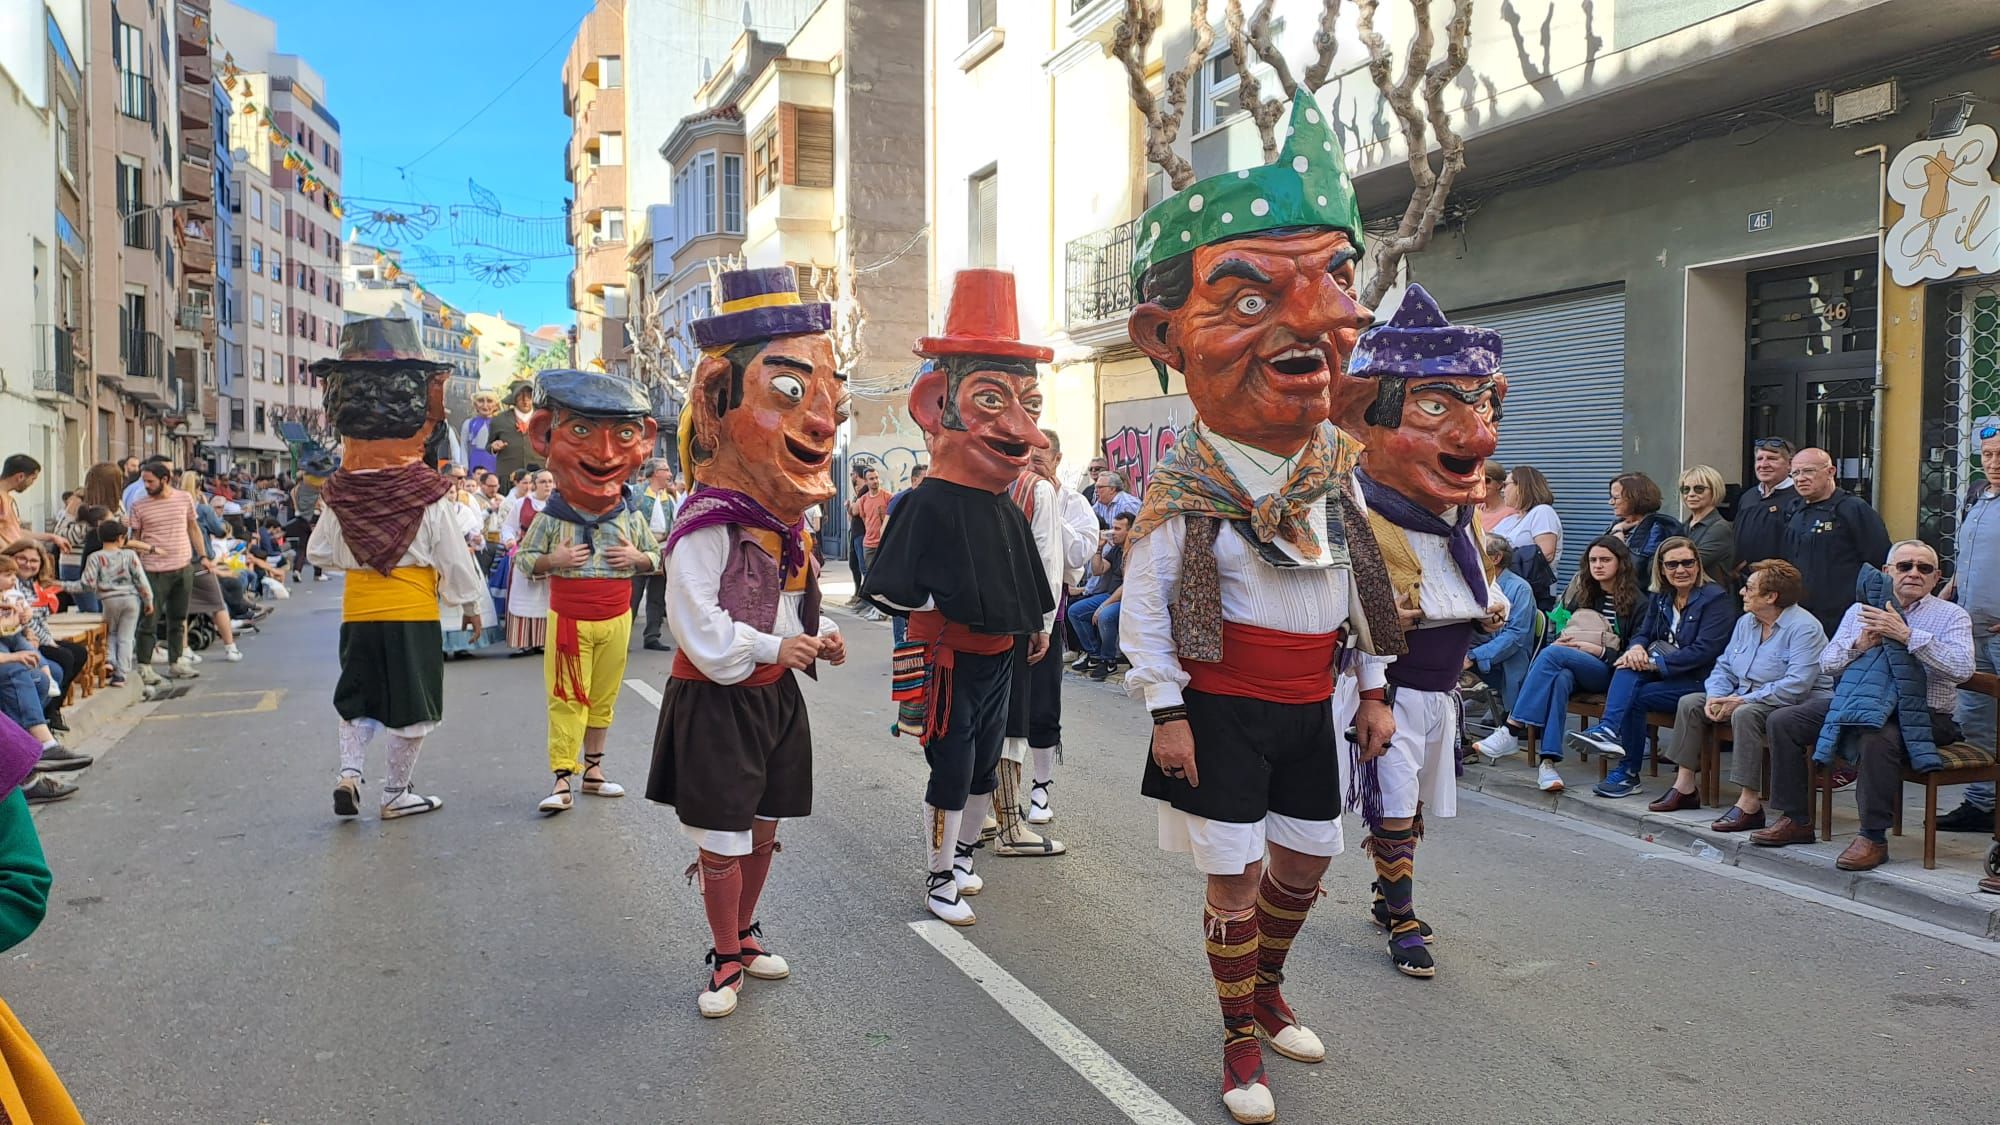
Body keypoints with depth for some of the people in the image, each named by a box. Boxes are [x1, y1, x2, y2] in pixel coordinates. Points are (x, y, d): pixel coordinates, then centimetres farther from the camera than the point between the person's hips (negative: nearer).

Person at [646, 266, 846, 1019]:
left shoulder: (786, 521, 6)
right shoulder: (707, 524, -21)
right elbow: (700, 626, -25)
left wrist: (817, 641, 1)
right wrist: (772, 649, -20)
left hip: (775, 694, 8)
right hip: (716, 701, -8)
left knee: (762, 829, 17)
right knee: (722, 842, 3)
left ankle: (744, 934, 34)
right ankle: (727, 959, 19)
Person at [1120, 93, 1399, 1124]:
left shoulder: (1334, 477, 2)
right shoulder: (1181, 494, -16)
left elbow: (1363, 585, 11)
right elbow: (1143, 604, -13)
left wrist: (1373, 686, 12)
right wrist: (1165, 711, -15)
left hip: (1308, 706, 6)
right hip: (1223, 709, -5)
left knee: (1304, 860, 16)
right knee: (1234, 877, 2)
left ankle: (1266, 987, 40)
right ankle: (1241, 1036, 20)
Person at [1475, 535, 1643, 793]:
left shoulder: (1637, 603, 6)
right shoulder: (1580, 593, 21)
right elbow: (1560, 631, 27)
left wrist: (1599, 650, -12)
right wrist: (1560, 641, 3)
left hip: (1606, 671, -3)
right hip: (1566, 666, 4)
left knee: (1552, 654, -33)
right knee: (1560, 679, -36)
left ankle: (1512, 731, -37)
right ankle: (1547, 760, -46)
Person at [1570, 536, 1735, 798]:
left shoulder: (1716, 599, -7)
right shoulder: (1659, 597, 14)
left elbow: (1705, 651, -18)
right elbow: (1643, 633, 12)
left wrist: (1654, 663, -23)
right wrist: (1636, 649, -15)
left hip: (1700, 681, -6)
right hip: (1665, 674, 6)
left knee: (1635, 696, -25)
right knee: (1630, 665, -25)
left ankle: (1627, 772, -19)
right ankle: (1609, 729, -40)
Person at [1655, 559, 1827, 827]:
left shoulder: (1804, 628, -16)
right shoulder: (1746, 622, 11)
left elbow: (1796, 686, -26)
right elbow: (1724, 666, 14)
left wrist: (1742, 700, -25)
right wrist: (1715, 697, -7)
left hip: (1787, 705, -9)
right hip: (1743, 698, 9)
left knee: (1745, 714, -36)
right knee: (1690, 702, -2)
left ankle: (1750, 803, -36)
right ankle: (1685, 784, -2)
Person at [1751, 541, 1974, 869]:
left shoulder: (1952, 616, 2)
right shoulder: (1860, 610, 14)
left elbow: (1961, 668, -16)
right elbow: (1827, 663, 9)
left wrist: (1907, 636, -22)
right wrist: (1859, 644, -11)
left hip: (1920, 713, -5)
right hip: (1855, 704, 5)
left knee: (1877, 738, -37)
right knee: (1783, 720, -8)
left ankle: (1874, 838, -22)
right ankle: (1796, 820, 0)